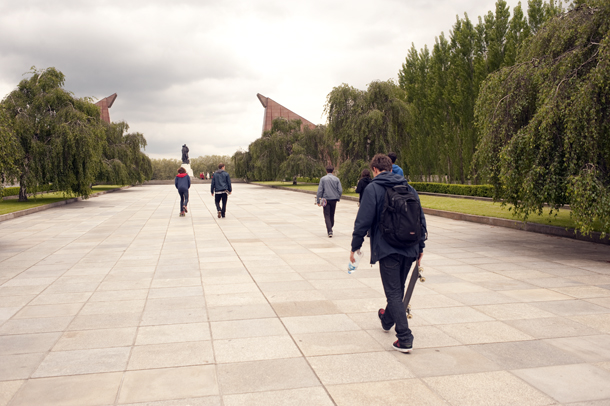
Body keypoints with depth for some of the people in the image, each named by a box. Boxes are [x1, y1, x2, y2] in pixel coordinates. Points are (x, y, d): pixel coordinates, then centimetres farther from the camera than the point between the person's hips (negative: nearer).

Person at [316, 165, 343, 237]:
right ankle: (330, 229, 29)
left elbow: (320, 190, -7)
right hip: (334, 199, 3)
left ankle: (330, 231, -15)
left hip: (326, 199, -3)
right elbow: (340, 190, 1)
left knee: (327, 216, -1)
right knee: (332, 215, 17)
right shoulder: (336, 179, 2)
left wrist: (318, 200, -2)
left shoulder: (323, 179, -4)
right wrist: (338, 198, 15)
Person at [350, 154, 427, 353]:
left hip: (387, 249, -6)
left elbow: (363, 220, -11)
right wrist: (420, 246, 19)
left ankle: (404, 339, -8)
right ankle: (387, 320, 45)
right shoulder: (409, 188, 10)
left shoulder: (373, 189, -6)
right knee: (398, 289, 22)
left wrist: (355, 246, -2)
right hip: (409, 249, 6)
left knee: (394, 293, -2)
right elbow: (421, 218, 13)